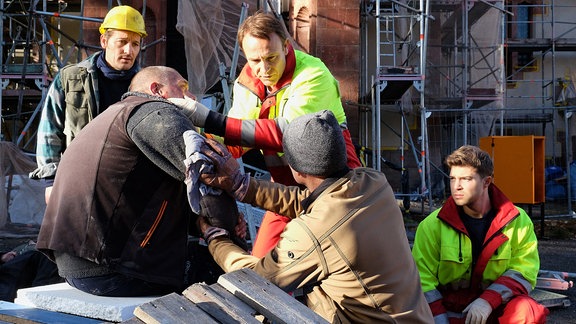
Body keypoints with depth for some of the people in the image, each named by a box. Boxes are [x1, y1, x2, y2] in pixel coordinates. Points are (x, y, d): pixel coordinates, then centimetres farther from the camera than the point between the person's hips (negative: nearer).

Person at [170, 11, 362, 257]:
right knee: (261, 261, 3)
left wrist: (207, 119, -37)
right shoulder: (247, 83, -1)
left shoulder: (313, 75, -22)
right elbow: (235, 140, -7)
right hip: (287, 187, 6)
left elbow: (285, 132, -35)